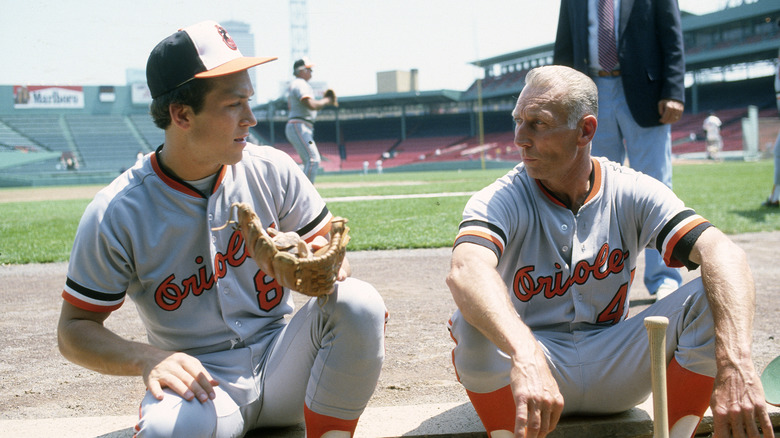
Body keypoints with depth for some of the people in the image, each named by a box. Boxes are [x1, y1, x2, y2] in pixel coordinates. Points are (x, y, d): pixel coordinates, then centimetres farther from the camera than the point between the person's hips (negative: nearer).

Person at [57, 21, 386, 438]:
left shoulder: (272, 170, -1)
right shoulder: (116, 213, -11)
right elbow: (75, 329, -5)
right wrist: (148, 358, -25)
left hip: (279, 366, 4)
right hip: (200, 384, -3)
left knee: (359, 300, -24)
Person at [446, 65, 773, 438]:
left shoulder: (632, 193, -6)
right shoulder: (499, 201, -12)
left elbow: (722, 254, -22)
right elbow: (466, 272, -36)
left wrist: (735, 365, -41)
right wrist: (526, 358, -56)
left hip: (614, 373, 2)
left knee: (712, 296, -20)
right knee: (474, 321, -33)